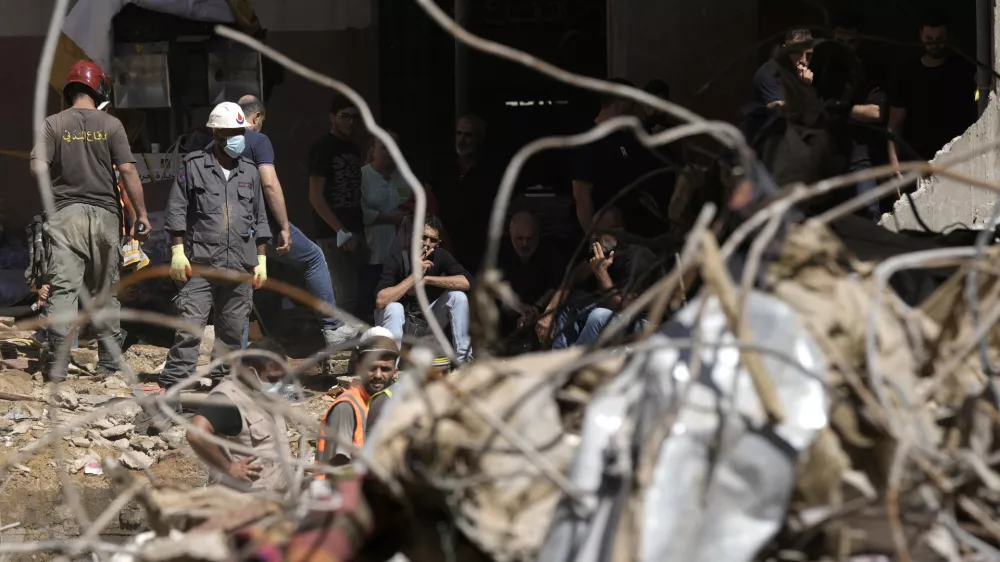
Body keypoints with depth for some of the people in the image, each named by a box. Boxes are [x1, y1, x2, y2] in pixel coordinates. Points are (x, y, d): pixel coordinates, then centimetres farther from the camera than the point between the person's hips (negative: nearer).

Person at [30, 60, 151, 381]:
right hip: (105, 214, 1)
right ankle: (109, 363, 15)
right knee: (105, 292, 11)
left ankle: (57, 366, -13)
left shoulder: (53, 124, 1)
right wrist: (141, 215, -1)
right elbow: (128, 171, -5)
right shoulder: (110, 125, 1)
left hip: (66, 213, -1)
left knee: (62, 289, -5)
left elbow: (38, 169, -7)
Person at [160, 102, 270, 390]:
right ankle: (173, 383, -11)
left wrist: (261, 259, 15)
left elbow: (260, 219, 21)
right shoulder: (194, 166, 4)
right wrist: (178, 251, -6)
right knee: (190, 326, -11)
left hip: (240, 266, 4)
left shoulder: (249, 172, 16)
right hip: (200, 263, -4)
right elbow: (176, 211, 2)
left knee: (233, 329, 6)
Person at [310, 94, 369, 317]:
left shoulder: (353, 149, 16)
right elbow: (316, 196, -11)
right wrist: (342, 233, -14)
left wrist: (360, 233, 7)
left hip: (354, 233, 7)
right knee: (346, 298, -12)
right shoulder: (323, 148, -6)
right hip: (333, 237, -7)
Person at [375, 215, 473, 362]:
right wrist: (414, 276, -37)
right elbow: (380, 301, -36)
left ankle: (464, 360, -13)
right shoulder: (397, 261, -23)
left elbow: (466, 282, -25)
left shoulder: (441, 256, -10)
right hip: (400, 322, -4)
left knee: (458, 296, -17)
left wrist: (426, 280, -27)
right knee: (394, 308, -36)